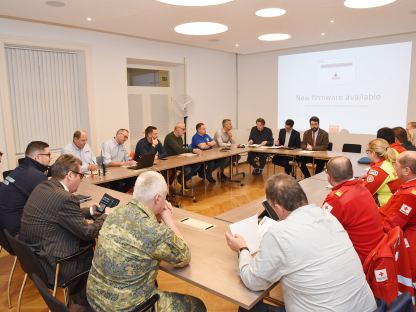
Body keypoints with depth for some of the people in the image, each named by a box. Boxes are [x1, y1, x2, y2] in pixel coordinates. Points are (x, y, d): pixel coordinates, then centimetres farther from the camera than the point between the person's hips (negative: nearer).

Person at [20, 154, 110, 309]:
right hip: (51, 266, -9)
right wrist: (105, 215, -3)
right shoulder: (65, 198, -27)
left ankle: (76, 294, 34)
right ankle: (82, 299, 31)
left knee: (86, 243, 20)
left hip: (31, 256, 9)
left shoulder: (42, 187, 2)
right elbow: (88, 233, -19)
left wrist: (90, 211, 14)